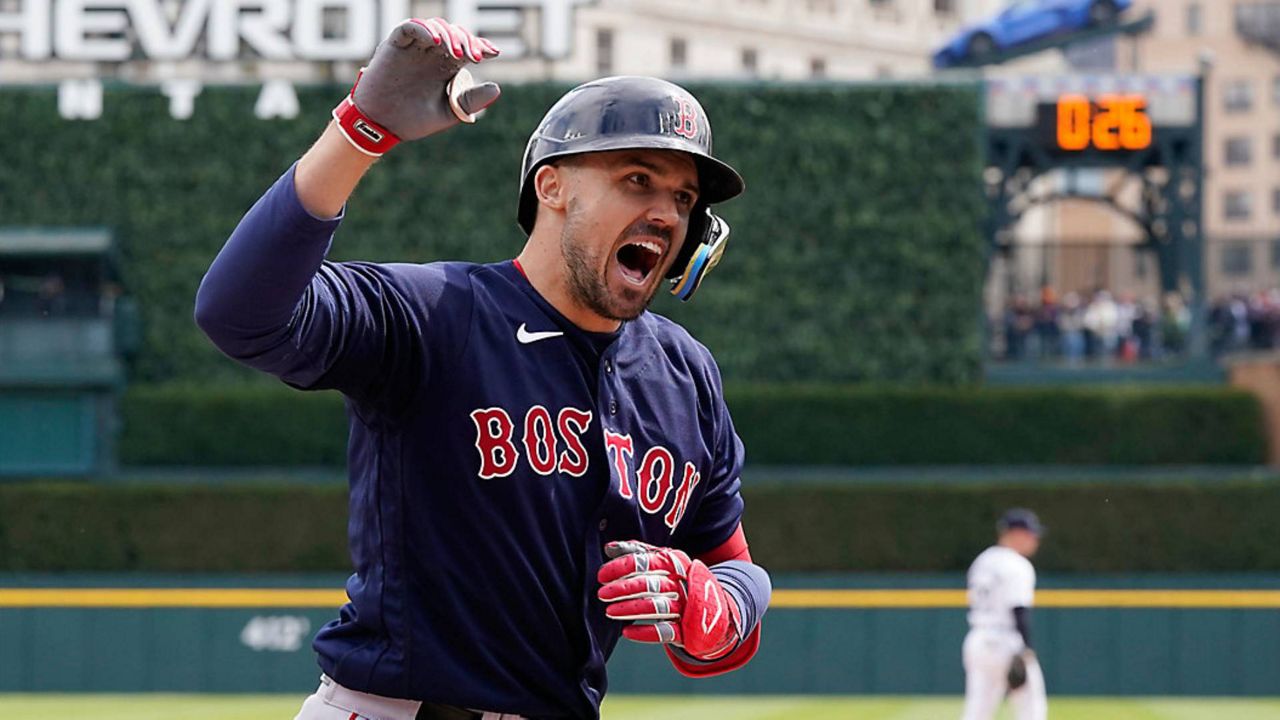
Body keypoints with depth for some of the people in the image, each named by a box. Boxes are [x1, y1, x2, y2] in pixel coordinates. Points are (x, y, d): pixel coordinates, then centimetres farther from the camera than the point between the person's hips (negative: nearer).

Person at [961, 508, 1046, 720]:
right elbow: (1020, 611, -17)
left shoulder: (982, 562, 15)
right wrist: (1026, 651, -20)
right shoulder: (1018, 566, -10)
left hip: (977, 640, 8)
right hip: (1007, 644, -8)